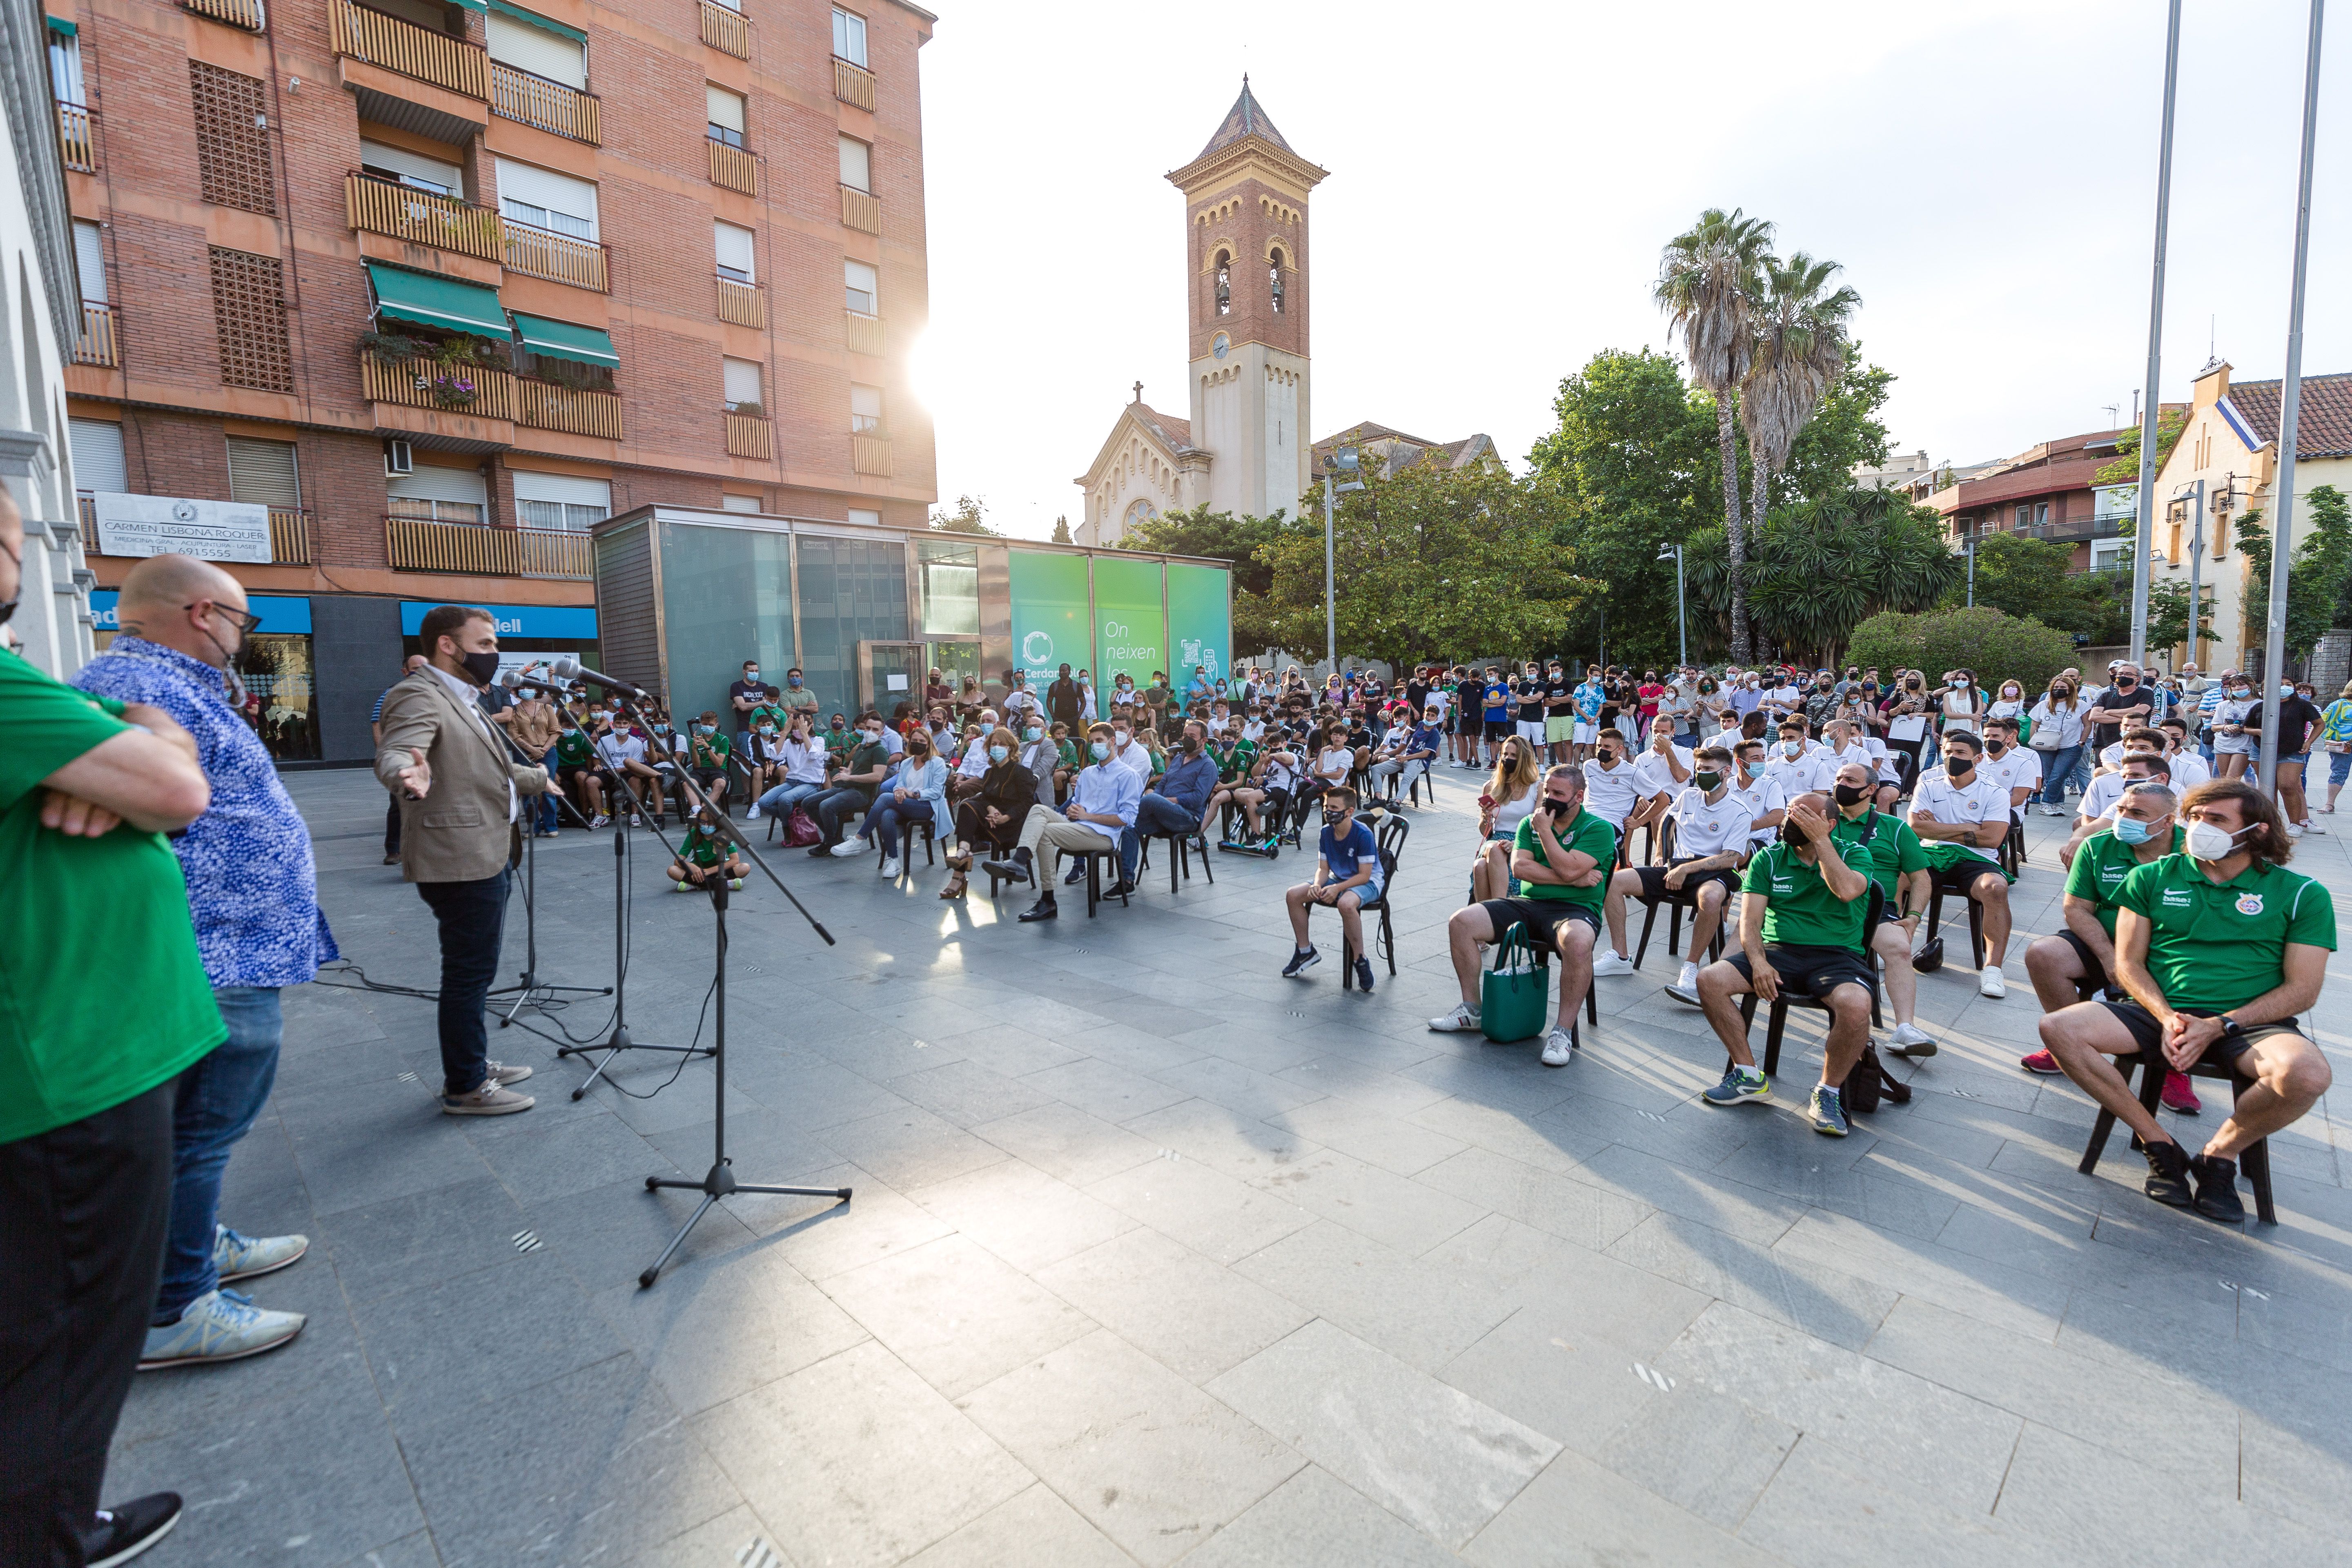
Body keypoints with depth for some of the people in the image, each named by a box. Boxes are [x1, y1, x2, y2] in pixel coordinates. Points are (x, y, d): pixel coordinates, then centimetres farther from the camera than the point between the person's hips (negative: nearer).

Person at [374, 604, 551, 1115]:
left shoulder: (462, 701, 18)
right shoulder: (418, 697, -15)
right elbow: (393, 754, -32)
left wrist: (538, 778, 44)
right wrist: (411, 775, -54)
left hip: (485, 857, 11)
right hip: (459, 861, -11)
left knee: (475, 971, 19)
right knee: (469, 973, -2)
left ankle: (474, 1064, 32)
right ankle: (465, 1087, 9)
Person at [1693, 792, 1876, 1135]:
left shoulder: (1855, 855, 6)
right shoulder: (1768, 860, 10)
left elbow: (1846, 890, -20)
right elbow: (1750, 920, 1)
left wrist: (1819, 839, -14)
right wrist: (1758, 963, -17)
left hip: (1837, 955, -2)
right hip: (1778, 951, 2)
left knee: (1855, 1005, -35)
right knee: (1710, 980, -22)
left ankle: (1828, 1093, -9)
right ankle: (1749, 1076, -6)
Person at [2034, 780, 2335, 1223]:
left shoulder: (2302, 894, 7)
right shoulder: (2151, 877, 10)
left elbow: (2302, 989, 0)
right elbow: (2128, 962, 6)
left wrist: (2217, 1026, -14)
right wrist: (2167, 1017, -13)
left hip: (2250, 1021, -1)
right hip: (2161, 1012, 1)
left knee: (2306, 1074, -36)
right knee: (2058, 1028, -26)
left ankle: (2220, 1152, -4)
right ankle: (2159, 1144, -8)